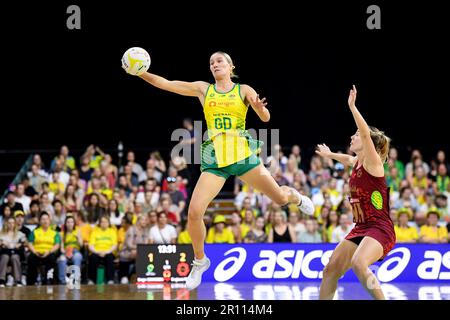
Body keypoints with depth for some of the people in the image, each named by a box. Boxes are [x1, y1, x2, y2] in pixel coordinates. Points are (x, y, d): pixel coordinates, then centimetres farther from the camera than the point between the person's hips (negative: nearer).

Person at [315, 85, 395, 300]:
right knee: (331, 269, 3)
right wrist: (329, 154, 53)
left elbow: (366, 133, -28)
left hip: (380, 229, -9)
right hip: (360, 229, 9)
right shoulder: (357, 162, 13)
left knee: (359, 264, -34)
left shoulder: (373, 162, -10)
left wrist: (352, 106, -29)